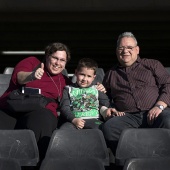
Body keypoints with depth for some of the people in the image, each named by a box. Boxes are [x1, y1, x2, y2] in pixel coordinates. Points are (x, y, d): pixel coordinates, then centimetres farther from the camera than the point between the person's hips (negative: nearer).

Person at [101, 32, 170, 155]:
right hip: (128, 117, 2)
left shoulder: (153, 65, 21)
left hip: (154, 113, -1)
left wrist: (160, 106, -9)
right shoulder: (111, 74, 28)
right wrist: (106, 109, 8)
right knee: (108, 127, -31)